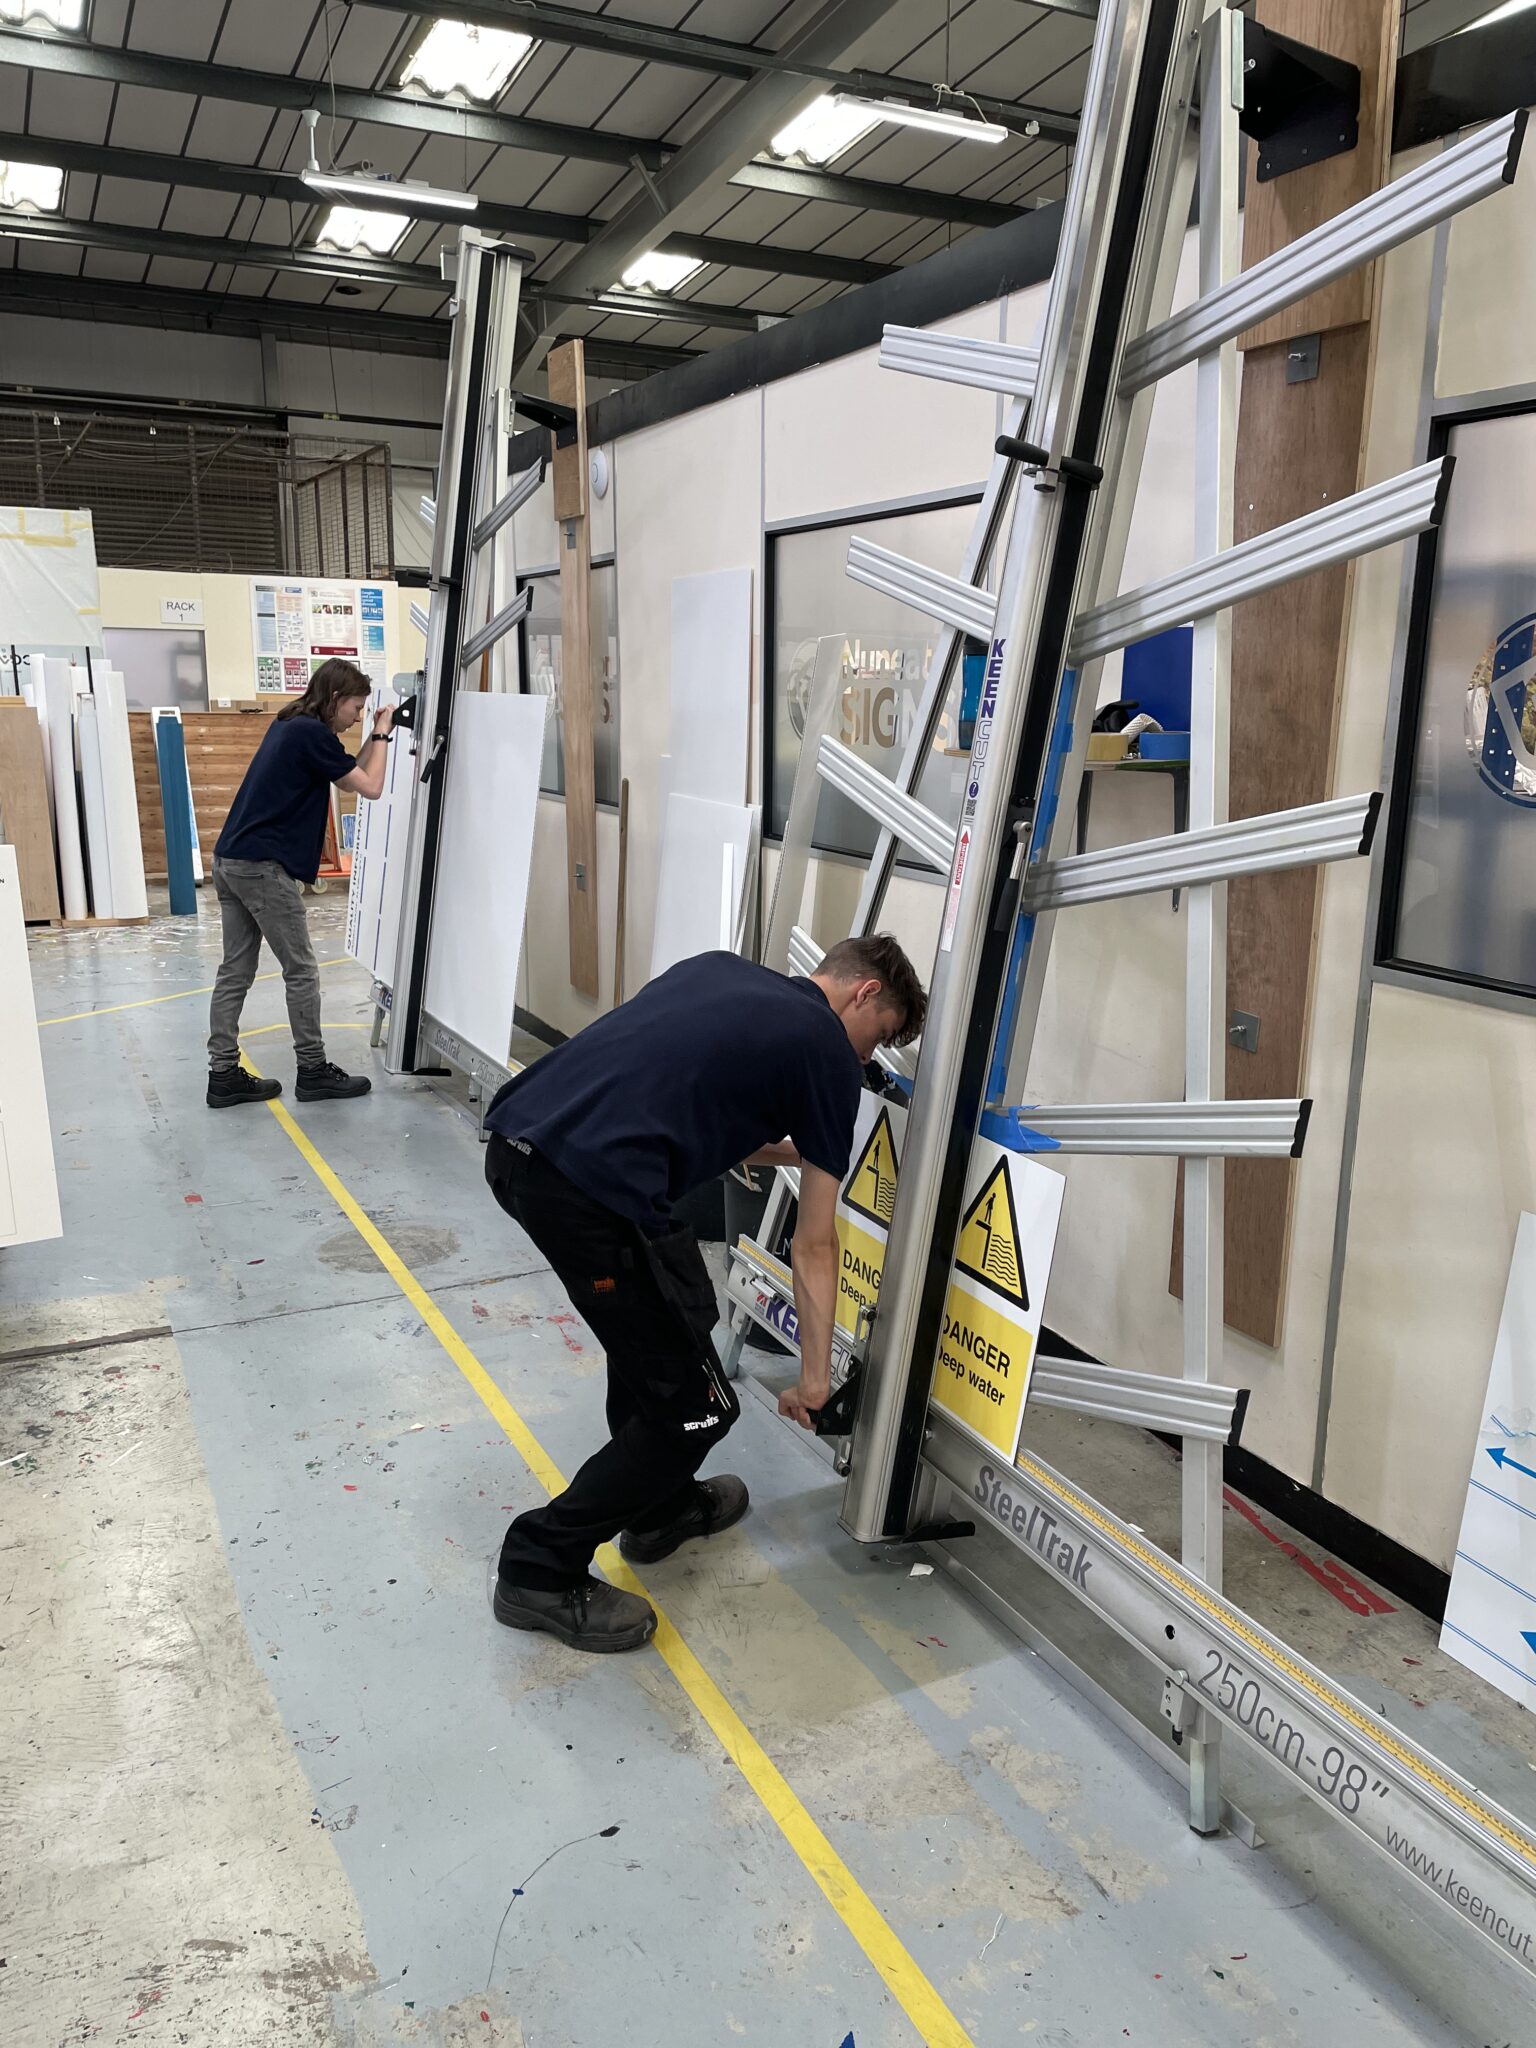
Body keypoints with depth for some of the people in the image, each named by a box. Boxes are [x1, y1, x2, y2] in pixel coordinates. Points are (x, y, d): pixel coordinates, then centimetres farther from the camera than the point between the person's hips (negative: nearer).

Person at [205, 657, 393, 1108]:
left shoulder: (290, 725, 17)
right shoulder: (312, 733, -12)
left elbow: (344, 776, 23)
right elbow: (370, 788, -7)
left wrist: (372, 737, 16)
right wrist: (382, 736, 5)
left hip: (230, 860, 10)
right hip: (263, 867, -10)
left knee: (235, 972, 9)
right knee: (300, 972, 1)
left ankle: (224, 1075, 12)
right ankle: (313, 1071, 9)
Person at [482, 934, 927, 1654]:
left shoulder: (717, 969, 24)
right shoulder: (827, 1056, 7)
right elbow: (814, 1247, 11)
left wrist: (772, 1148, 39)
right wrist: (814, 1377, 21)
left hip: (514, 1138, 9)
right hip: (590, 1190, -9)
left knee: (656, 1318, 30)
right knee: (692, 1405, 8)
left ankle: (660, 1506, 43)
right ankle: (542, 1570, 19)